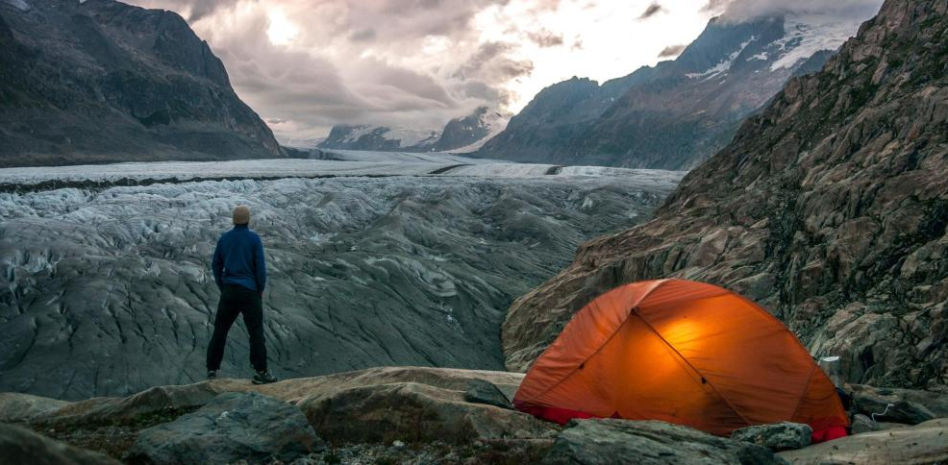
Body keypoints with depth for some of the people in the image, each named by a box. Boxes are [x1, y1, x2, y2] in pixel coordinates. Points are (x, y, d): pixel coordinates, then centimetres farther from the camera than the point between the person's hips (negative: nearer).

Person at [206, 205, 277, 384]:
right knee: (256, 331, 0)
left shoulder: (224, 238, 5)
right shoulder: (254, 238, -9)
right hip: (249, 291, -4)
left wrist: (222, 288, 18)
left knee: (220, 329, 15)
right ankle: (261, 373, 1)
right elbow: (260, 266, -11)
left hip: (229, 290, 5)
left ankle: (212, 369, 19)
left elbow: (216, 265, 9)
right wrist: (261, 290, 1)